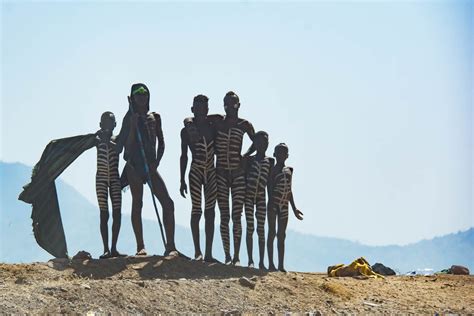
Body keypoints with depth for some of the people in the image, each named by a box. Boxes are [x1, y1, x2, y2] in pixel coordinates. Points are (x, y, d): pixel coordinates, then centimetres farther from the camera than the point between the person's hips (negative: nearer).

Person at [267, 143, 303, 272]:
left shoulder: (289, 171, 16)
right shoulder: (272, 170, -3)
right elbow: (270, 188, -12)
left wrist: (294, 208, 20)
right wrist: (271, 203, -25)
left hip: (284, 205, 6)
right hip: (273, 203, -6)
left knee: (282, 235, 6)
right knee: (272, 232, -4)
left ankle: (281, 265, 7)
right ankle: (271, 264, -3)